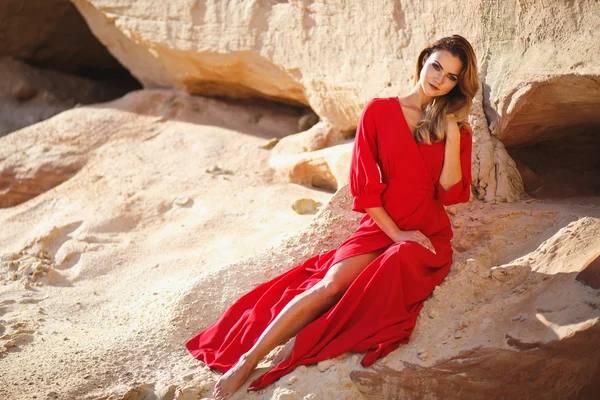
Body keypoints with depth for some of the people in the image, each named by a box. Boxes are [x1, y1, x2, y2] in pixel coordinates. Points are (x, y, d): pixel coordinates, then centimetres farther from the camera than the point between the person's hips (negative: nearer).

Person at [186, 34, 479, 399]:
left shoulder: (457, 129, 7)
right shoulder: (379, 112, 2)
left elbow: (451, 192, -5)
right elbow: (364, 187, -2)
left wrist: (452, 136, -12)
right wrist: (396, 233, -10)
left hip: (428, 236, 1)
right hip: (380, 228, -1)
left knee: (377, 284, -32)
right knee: (330, 284, -25)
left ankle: (297, 350, -27)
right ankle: (248, 360, -30)